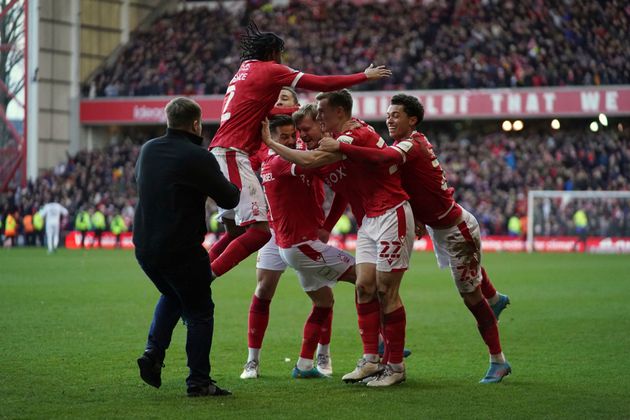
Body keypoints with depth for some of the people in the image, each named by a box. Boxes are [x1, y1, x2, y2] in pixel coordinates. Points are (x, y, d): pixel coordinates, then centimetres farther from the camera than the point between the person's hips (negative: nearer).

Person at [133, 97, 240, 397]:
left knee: (171, 296, 30)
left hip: (144, 246, 7)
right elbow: (229, 199, -12)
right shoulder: (197, 158, -16)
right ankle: (198, 381, 7)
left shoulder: (148, 150, 6)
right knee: (199, 312, 7)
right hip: (182, 251, -7)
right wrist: (233, 186, 11)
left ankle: (153, 354, 15)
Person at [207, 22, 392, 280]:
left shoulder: (244, 70, 23)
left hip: (219, 152, 10)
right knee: (260, 231, -14)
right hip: (233, 155, -10)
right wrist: (365, 76, 8)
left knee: (235, 231, 17)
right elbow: (321, 84, -1)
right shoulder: (269, 69, -1)